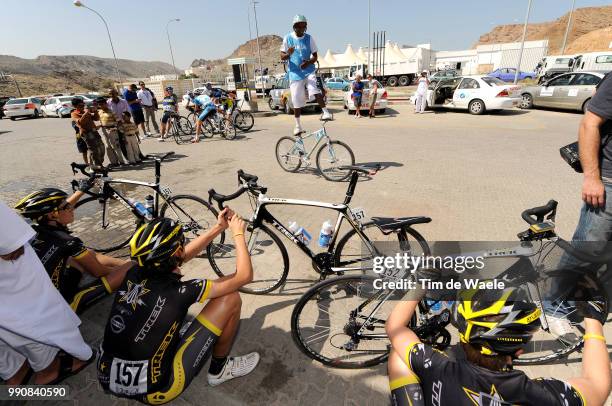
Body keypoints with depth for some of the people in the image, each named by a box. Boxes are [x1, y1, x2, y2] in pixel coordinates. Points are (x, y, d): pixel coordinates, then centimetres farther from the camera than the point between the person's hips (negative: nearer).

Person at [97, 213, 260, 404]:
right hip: (155, 391, -6)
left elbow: (182, 256, 10)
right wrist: (238, 233, -5)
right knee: (230, 297, -8)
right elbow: (244, 275, -17)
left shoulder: (133, 274, -8)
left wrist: (219, 228, 10)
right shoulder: (179, 292, -26)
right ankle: (219, 369, 13)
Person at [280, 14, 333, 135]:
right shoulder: (288, 38, 1)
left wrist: (309, 62, -18)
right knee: (296, 101, 3)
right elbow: (282, 57, 1)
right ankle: (298, 126, 16)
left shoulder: (309, 38, 3)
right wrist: (288, 54, -23)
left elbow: (315, 56, 4)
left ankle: (326, 113, -23)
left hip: (309, 71, 0)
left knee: (315, 90, -29)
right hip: (295, 73, 0)